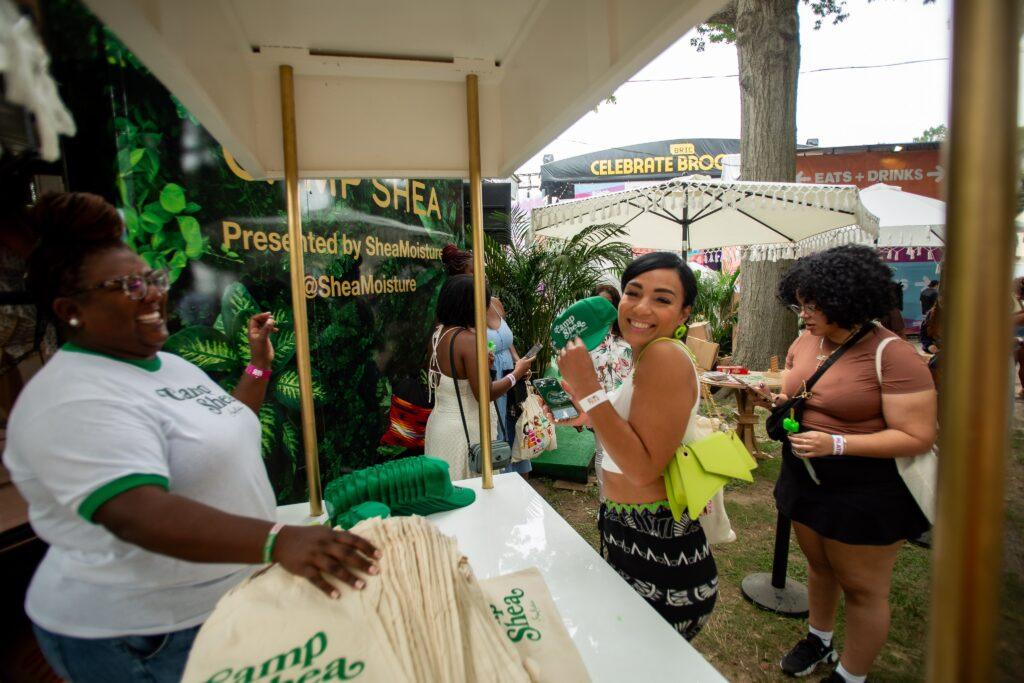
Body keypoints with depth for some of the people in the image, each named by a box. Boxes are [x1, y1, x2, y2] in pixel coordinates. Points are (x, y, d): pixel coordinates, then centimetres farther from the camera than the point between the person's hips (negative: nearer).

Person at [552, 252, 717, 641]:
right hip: (630, 534, 10)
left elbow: (644, 468, -27)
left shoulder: (665, 355, -23)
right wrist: (591, 416, 7)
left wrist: (590, 390, -29)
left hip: (657, 551, -9)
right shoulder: (648, 356, 7)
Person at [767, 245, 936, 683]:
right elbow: (790, 388, 15)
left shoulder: (892, 355, -21)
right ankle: (819, 639, 48)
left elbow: (918, 437, -21)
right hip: (805, 480, 6)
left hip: (866, 495, -6)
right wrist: (782, 402, -8)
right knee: (818, 565, 24)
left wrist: (837, 443, -30)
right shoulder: (806, 341, 0)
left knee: (863, 588, 13)